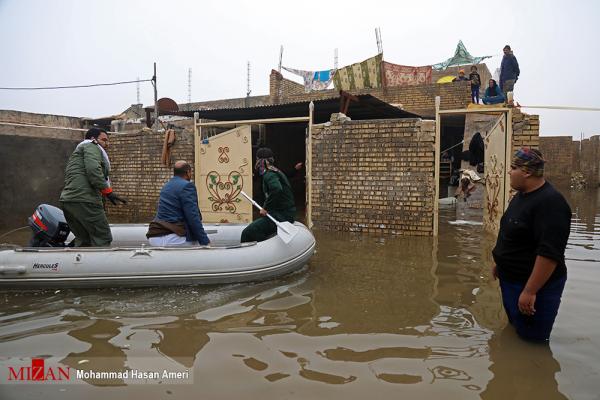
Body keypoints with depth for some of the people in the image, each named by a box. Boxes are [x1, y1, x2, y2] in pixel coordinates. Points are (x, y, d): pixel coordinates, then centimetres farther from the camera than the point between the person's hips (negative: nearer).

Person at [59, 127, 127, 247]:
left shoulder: (77, 152, 34)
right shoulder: (92, 146, 5)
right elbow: (93, 169, -15)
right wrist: (108, 191, -13)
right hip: (85, 201, -9)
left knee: (83, 240, 17)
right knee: (102, 238, -6)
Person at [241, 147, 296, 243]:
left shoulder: (269, 174, -12)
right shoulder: (275, 172, 20)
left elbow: (277, 189, -31)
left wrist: (266, 207, -21)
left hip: (281, 215, -10)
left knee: (247, 233, -16)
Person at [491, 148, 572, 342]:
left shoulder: (550, 202, -25)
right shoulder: (521, 195, 7)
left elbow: (549, 253, -30)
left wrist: (530, 291, -29)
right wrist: (499, 262, 23)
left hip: (534, 285, -10)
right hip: (511, 279, 10)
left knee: (531, 340, 5)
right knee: (514, 330, 25)